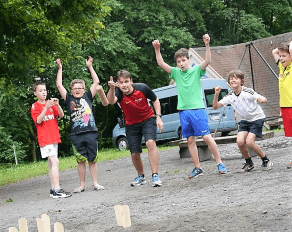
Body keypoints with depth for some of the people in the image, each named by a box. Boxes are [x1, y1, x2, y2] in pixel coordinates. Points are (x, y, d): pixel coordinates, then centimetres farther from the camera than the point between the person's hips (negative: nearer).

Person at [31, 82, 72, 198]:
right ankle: (57, 190, -19)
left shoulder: (51, 103, 13)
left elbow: (61, 115, 2)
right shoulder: (35, 106, -1)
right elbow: (38, 120, -15)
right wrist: (46, 108, -25)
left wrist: (57, 105, -16)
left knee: (51, 163, 9)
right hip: (45, 139, -6)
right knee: (55, 162, -17)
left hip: (54, 137, 6)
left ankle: (53, 190, 12)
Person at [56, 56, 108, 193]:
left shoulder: (88, 97, 12)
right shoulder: (69, 99, 10)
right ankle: (82, 185, 9)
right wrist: (60, 69, 7)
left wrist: (90, 66, 11)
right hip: (76, 134, 0)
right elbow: (59, 85, 7)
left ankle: (95, 183, 10)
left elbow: (96, 82, 12)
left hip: (91, 133, 0)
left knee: (92, 159, 4)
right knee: (81, 160, 3)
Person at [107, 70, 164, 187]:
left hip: (148, 119, -2)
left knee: (150, 142, -27)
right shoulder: (119, 93, -22)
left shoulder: (142, 88, -21)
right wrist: (112, 89, -66)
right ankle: (141, 176, 30)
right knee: (135, 154, 2)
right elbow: (111, 101, -47)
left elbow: (155, 100, -2)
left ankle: (155, 175, -23)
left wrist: (158, 117, -10)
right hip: (131, 124, 2)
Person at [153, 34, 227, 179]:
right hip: (183, 111, 4)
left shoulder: (196, 70, 2)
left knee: (207, 137, -7)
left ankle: (219, 163, 2)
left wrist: (207, 45, -27)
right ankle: (198, 168, 12)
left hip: (197, 109, -4)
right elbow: (161, 64, 4)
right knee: (190, 140, 5)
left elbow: (207, 61, -14)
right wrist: (157, 50, -9)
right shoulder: (176, 72, 10)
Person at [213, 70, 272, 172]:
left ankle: (266, 161, 1)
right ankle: (249, 163, 9)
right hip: (244, 120, 5)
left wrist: (261, 99, -54)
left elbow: (264, 99, -29)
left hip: (257, 118, -5)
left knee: (249, 142, -20)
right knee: (240, 141, -15)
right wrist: (216, 95, -24)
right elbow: (215, 106, -8)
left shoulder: (248, 92, -20)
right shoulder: (230, 96, -6)